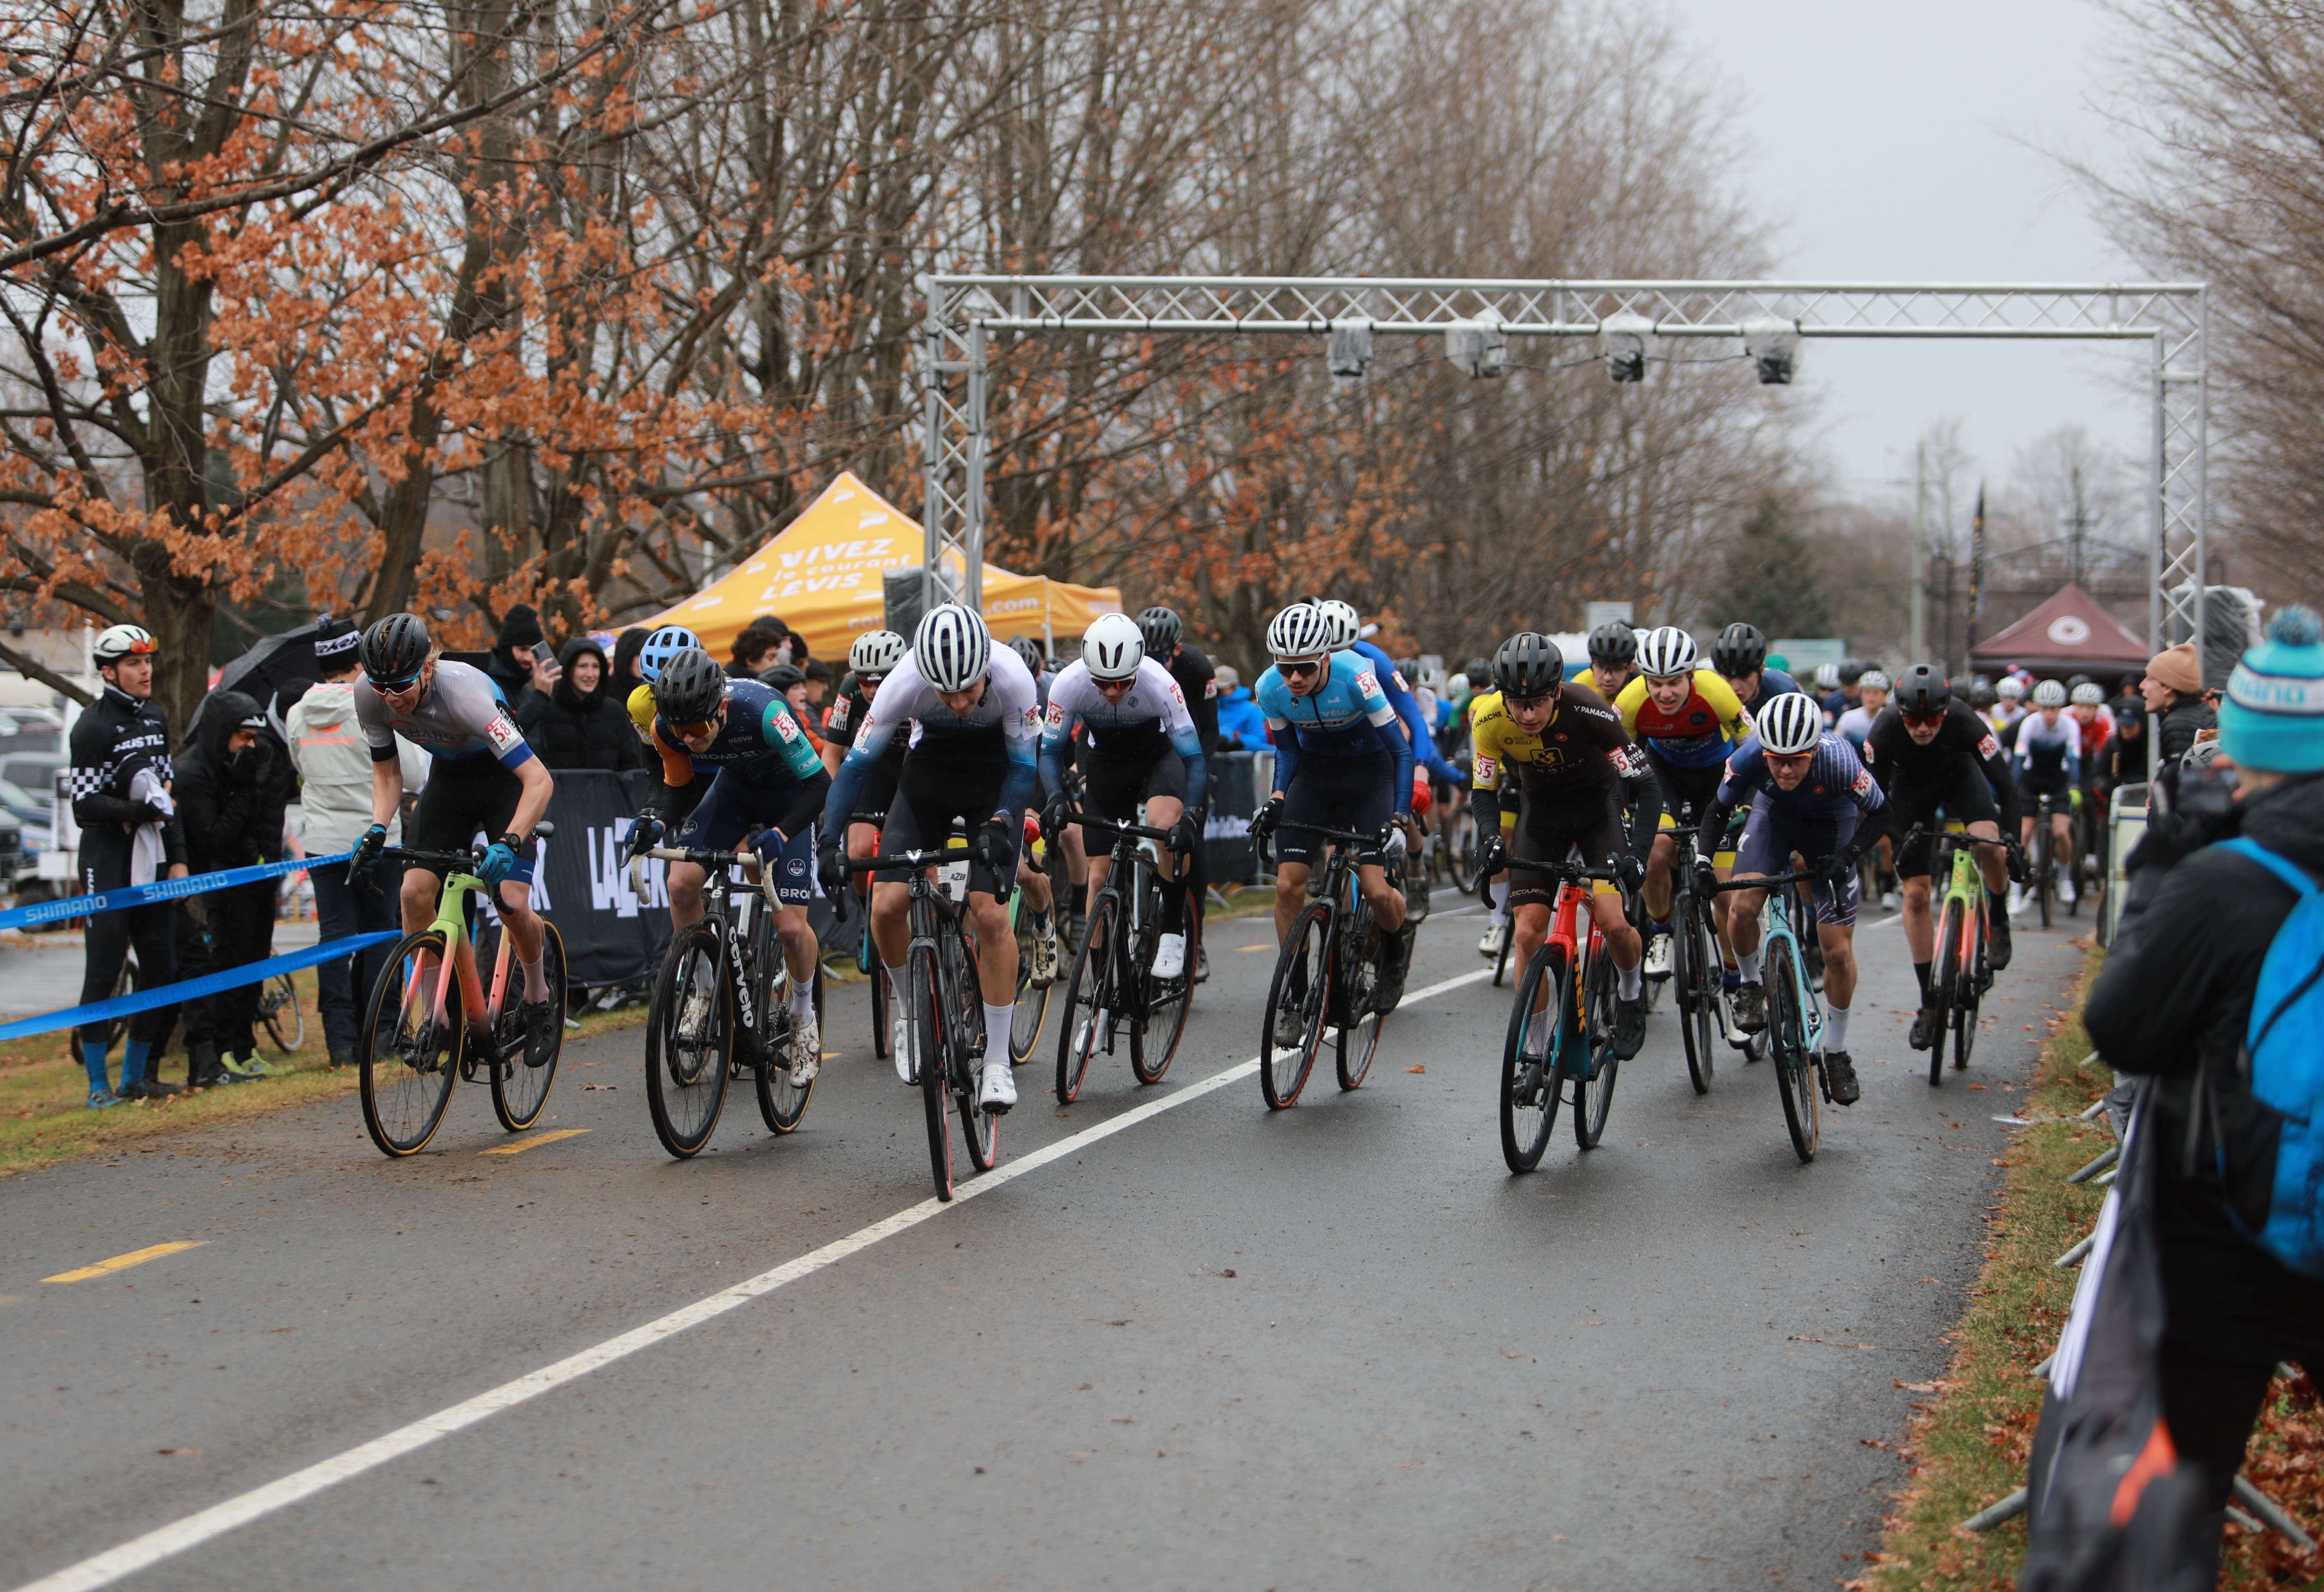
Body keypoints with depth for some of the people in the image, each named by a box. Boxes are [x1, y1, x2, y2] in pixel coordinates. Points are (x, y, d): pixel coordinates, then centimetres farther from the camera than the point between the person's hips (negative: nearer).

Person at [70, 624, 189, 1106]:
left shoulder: (156, 717, 14)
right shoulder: (93, 726, -8)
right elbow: (86, 804, -13)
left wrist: (178, 858, 13)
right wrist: (140, 810, -22)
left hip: (151, 859, 7)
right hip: (108, 858, -7)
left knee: (162, 971, 5)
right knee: (103, 973, -7)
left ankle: (136, 1077, 17)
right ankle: (98, 1085, 0)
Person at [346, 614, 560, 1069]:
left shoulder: (464, 691, -37)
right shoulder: (369, 695, -21)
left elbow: (539, 779, -38)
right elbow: (387, 772, -4)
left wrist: (509, 844, -50)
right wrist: (376, 831, -21)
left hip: (504, 777, -5)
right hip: (448, 778, 5)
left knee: (512, 903, -19)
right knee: (414, 892, -13)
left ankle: (537, 995, 11)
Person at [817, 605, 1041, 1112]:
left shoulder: (1013, 678, -32)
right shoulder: (904, 683, -30)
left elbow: (1025, 765, -18)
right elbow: (857, 763, -20)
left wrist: (998, 824, -33)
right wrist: (829, 841, -28)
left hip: (995, 777, -2)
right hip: (928, 771, 2)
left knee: (989, 913, -15)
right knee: (887, 906, -12)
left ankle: (998, 1061, -4)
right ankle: (908, 1002, 19)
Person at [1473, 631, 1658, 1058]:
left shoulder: (1587, 710, -32)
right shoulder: (1490, 719, -24)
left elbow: (1646, 786, -27)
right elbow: (1484, 791, -8)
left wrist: (1637, 853, -40)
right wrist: (1490, 838, -28)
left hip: (1598, 802, -2)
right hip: (1540, 806, 3)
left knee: (1613, 923, -20)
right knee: (1528, 932, -9)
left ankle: (1630, 990, 14)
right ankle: (1536, 1048, 5)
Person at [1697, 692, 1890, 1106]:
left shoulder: (1839, 761, -38)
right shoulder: (1749, 758, -32)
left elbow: (1880, 813, -21)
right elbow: (1718, 811, -14)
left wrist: (1847, 856, -35)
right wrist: (1703, 859, -29)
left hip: (1831, 826, -1)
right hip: (1774, 817, 1)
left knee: (1839, 951, -5)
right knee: (1742, 908, -25)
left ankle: (1837, 1052, 14)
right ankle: (1751, 985, 6)